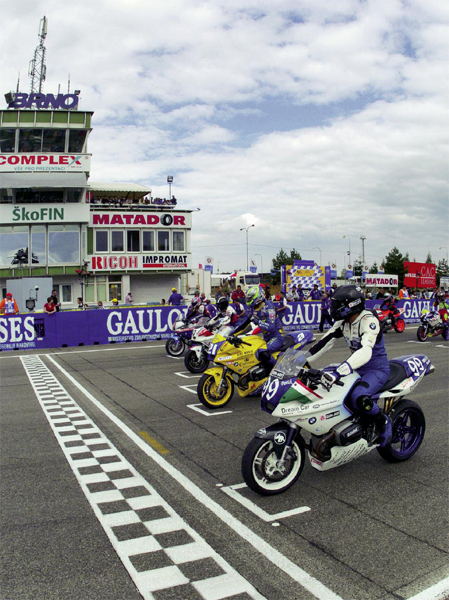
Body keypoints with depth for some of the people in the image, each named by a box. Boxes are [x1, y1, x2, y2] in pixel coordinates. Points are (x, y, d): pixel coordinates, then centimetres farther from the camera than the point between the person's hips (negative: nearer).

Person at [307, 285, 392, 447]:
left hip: (377, 370, -8)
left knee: (358, 397, -35)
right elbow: (325, 342, 4)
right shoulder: (343, 321, 1)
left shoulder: (369, 320, -24)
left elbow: (365, 351, -39)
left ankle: (383, 422, -4)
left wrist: (338, 372, -50)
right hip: (356, 368, 8)